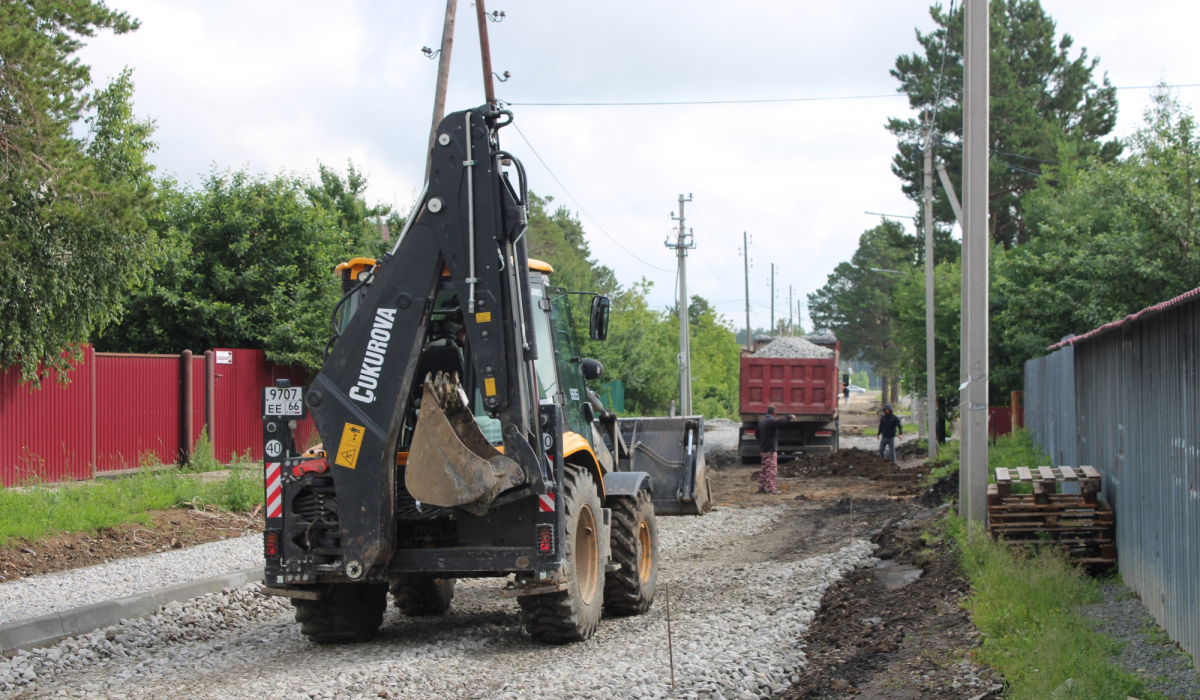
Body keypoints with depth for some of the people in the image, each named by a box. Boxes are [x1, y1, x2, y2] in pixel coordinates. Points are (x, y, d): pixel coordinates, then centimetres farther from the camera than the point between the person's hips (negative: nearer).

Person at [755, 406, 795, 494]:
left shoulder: (761, 421, 13)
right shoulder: (771, 421, -16)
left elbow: (756, 434, 22)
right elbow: (781, 421, -36)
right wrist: (790, 417, -24)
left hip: (763, 448, 9)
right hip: (771, 449, -9)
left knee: (764, 469, 16)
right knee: (771, 469, -8)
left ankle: (761, 487, 18)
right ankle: (771, 489, -10)